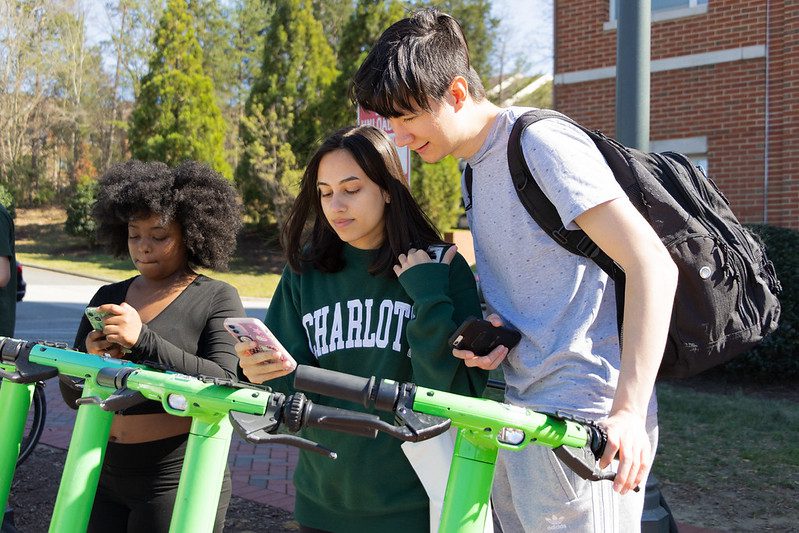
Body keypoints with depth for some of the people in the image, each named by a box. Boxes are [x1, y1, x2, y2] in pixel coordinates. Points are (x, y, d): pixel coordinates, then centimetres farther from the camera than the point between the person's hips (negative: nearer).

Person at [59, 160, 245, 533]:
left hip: (177, 483, -4)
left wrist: (143, 341, -28)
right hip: (102, 477, 5)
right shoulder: (107, 298, 8)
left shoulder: (217, 300, -5)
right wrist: (89, 357, -13)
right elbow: (73, 396, 9)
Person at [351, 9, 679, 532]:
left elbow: (653, 264, -20)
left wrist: (629, 410, -26)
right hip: (522, 412, 9)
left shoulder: (542, 143, -13)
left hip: (580, 420, -9)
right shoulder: (478, 166, 15)